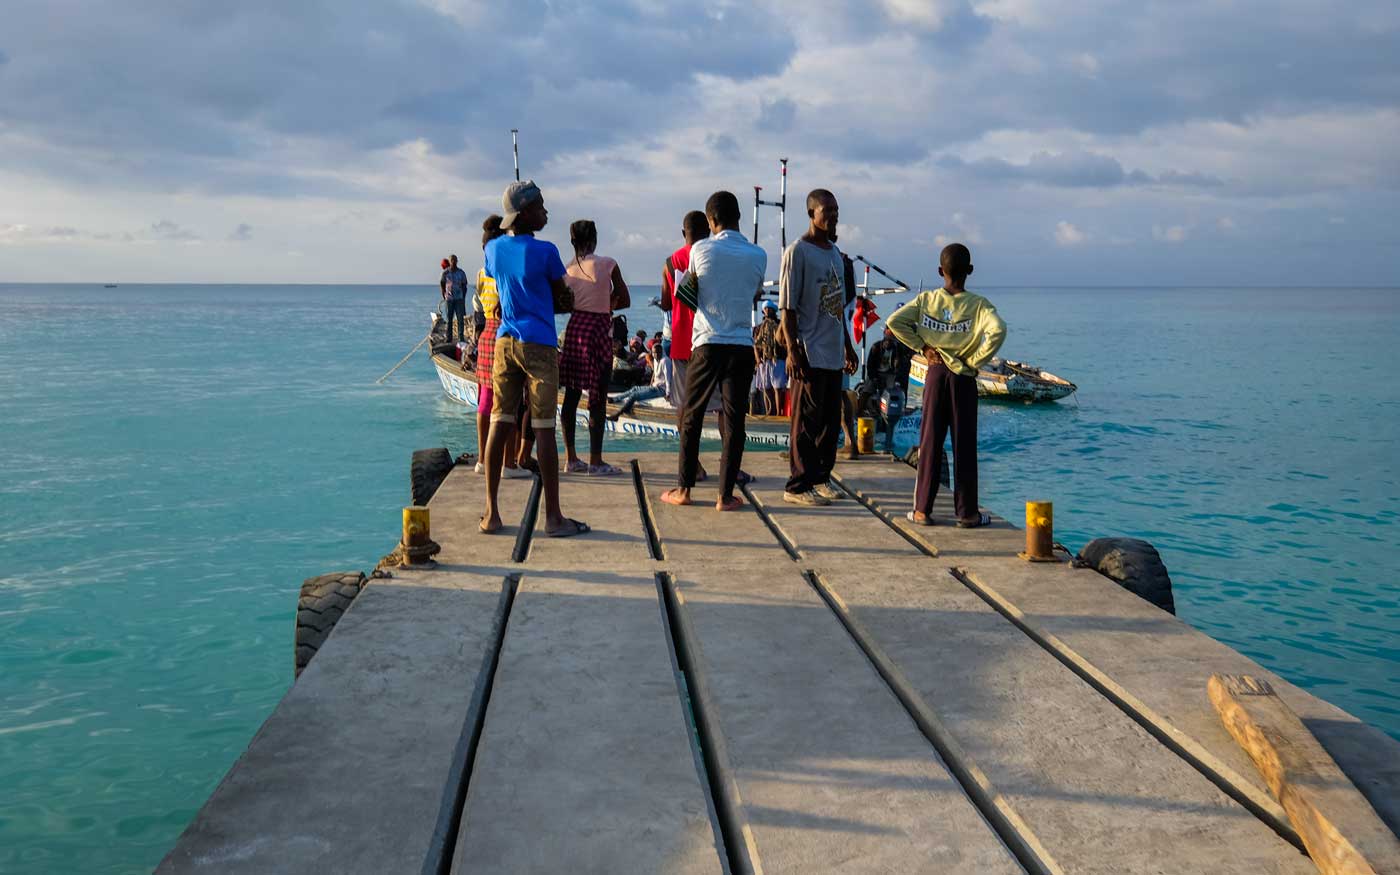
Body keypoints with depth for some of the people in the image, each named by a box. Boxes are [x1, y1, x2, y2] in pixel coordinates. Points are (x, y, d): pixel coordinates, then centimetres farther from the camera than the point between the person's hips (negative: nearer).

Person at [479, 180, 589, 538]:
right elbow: (560, 293, 3)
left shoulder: (493, 249, 8)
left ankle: (491, 512, 7)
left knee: (499, 424, 7)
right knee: (544, 428, -3)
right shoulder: (545, 251, -9)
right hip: (538, 345, -5)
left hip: (504, 343, 5)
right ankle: (553, 516, 1)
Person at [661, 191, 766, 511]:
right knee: (733, 419, 3)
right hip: (742, 345, 1)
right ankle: (726, 495, 3)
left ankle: (684, 489, 14)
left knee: (691, 416, 11)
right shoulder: (757, 255, 1)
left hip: (707, 343, -1)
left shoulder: (700, 250, -2)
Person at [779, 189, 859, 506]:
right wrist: (793, 351, -18)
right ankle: (798, 486, 3)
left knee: (831, 421, 11)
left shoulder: (835, 252, 16)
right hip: (810, 354, -8)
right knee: (807, 421, -4)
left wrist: (848, 346, 22)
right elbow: (788, 307, -13)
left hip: (834, 353, 8)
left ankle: (820, 478, 21)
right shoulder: (797, 251, -9)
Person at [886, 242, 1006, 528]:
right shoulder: (978, 304, -7)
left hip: (935, 373, 2)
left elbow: (894, 322, -9)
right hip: (963, 378, -2)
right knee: (964, 445, 4)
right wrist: (976, 360, -12)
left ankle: (922, 509, 9)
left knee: (930, 441, 7)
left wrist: (922, 347, -3)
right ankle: (967, 512, 9)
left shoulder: (926, 299, 0)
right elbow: (997, 331, -24)